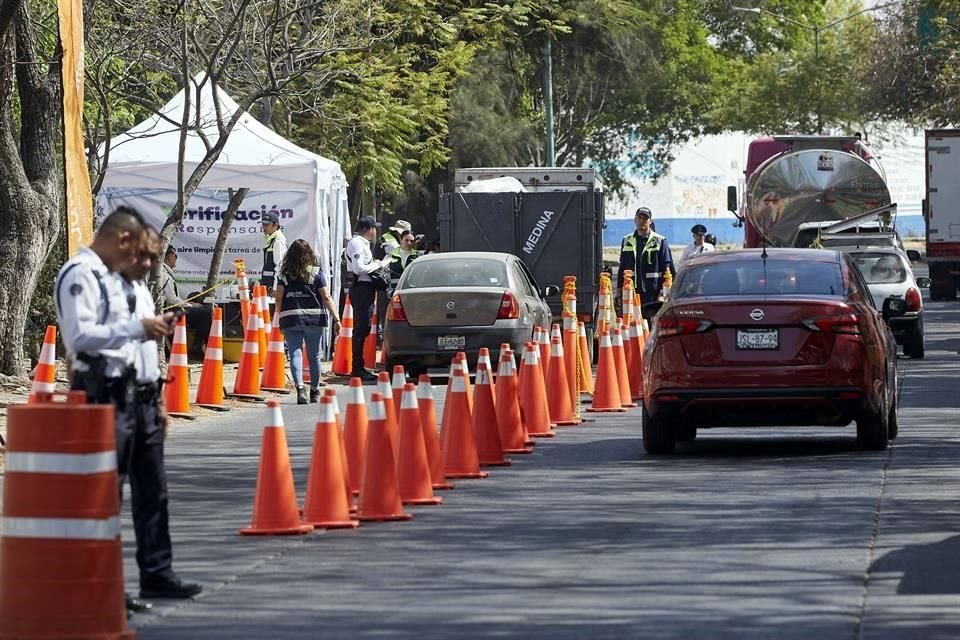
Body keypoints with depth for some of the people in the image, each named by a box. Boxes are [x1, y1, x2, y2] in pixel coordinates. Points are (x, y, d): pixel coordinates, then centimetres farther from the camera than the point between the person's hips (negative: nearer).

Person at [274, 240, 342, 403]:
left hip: (290, 318, 0)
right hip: (314, 317, 0)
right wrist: (336, 319, -2)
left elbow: (279, 299, 1)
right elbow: (326, 298, -2)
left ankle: (299, 387, -24)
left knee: (295, 353, -3)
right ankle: (315, 392, 24)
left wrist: (279, 320, 11)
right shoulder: (316, 273, 2)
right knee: (314, 356, 12)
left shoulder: (284, 274, 4)